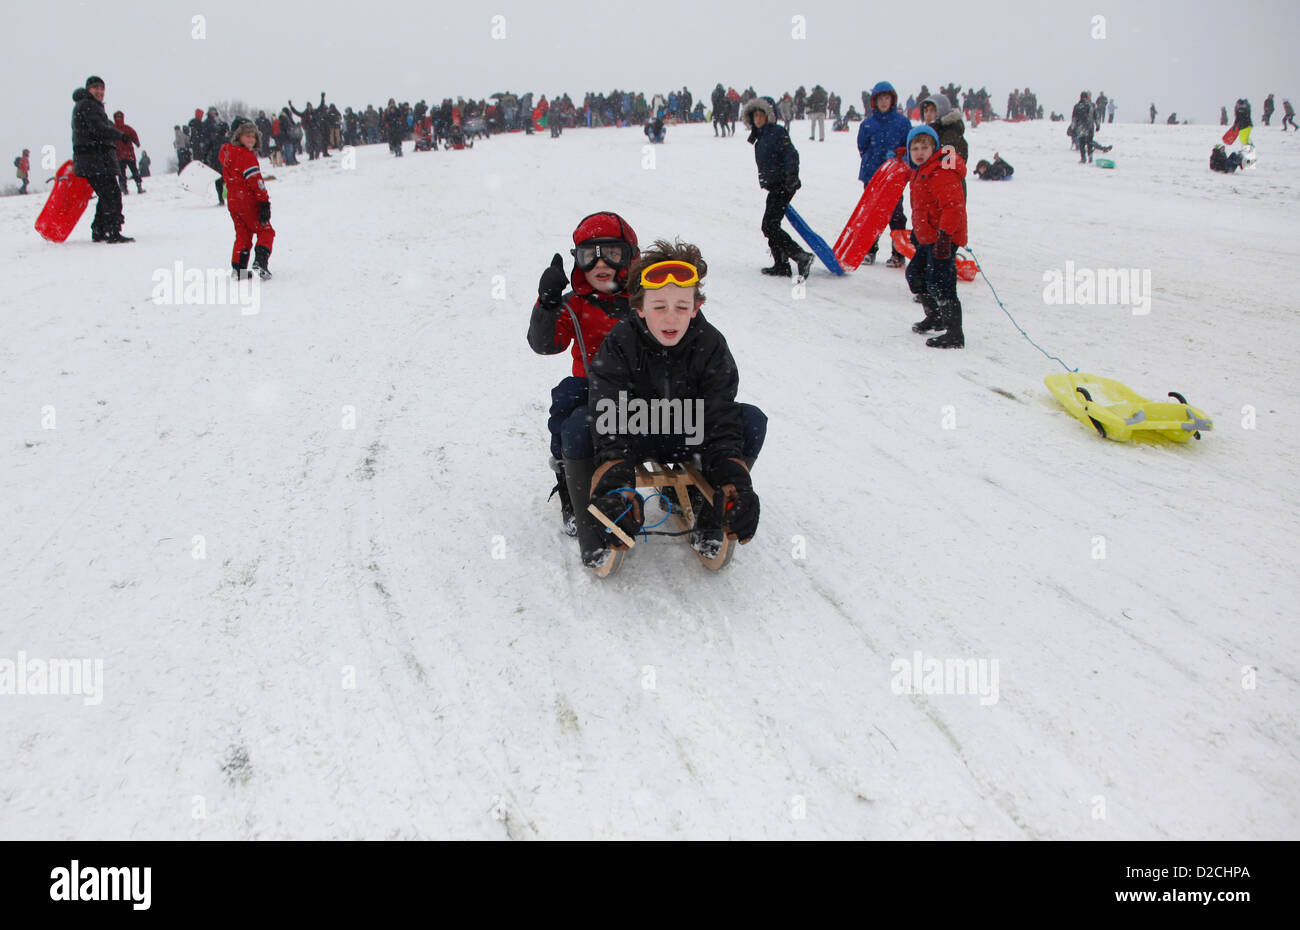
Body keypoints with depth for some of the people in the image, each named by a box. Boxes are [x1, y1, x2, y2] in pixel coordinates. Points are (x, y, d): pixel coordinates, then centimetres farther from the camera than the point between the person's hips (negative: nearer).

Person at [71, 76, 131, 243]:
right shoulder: (85, 105, -7)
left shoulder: (95, 107, 26)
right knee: (112, 195, -15)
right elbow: (98, 129, -19)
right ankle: (113, 233, -18)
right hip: (94, 160, -11)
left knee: (106, 196, 14)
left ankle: (99, 232, 19)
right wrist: (121, 135, -14)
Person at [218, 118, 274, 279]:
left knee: (243, 234, 17)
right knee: (265, 231, 1)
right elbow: (255, 180, -19)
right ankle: (260, 263, -15)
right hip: (248, 200, -8)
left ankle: (238, 267, 11)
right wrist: (265, 202, -18)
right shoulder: (247, 155, -15)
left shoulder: (226, 151, 12)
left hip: (232, 201, 8)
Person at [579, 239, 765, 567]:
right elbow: (610, 417, -32)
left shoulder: (710, 344, -15)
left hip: (688, 439, 2)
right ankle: (598, 521, -16)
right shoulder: (619, 345, -20)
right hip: (634, 438, -2)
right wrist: (616, 478, -50)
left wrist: (732, 476, -39)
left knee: (752, 420, -25)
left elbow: (720, 417, -21)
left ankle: (710, 517, -14)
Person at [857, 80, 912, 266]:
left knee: (895, 214, -2)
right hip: (871, 175, 2)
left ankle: (898, 253, 4)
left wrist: (896, 154, -12)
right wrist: (871, 163, 1)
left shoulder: (902, 122, 2)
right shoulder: (867, 124, 6)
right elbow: (862, 147, 11)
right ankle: (870, 250, 18)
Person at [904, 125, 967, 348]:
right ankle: (935, 318, 40)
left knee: (938, 284, -13)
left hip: (943, 238, -11)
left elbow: (953, 206, -27)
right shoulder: (920, 171, 14)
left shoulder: (942, 173, -20)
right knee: (915, 274, 22)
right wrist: (916, 230, 33)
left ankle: (955, 334, -9)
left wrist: (944, 235, -33)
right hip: (927, 238, 11)